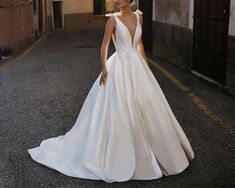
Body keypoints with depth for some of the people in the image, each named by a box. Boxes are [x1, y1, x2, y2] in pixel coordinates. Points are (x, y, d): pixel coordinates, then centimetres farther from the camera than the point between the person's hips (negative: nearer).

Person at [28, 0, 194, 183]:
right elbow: (105, 46, -5)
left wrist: (146, 66, 16)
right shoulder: (113, 19, -6)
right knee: (118, 111, -4)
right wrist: (104, 69, -14)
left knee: (146, 107, 10)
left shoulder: (139, 17, 8)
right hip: (120, 67, -5)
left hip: (137, 66, 5)